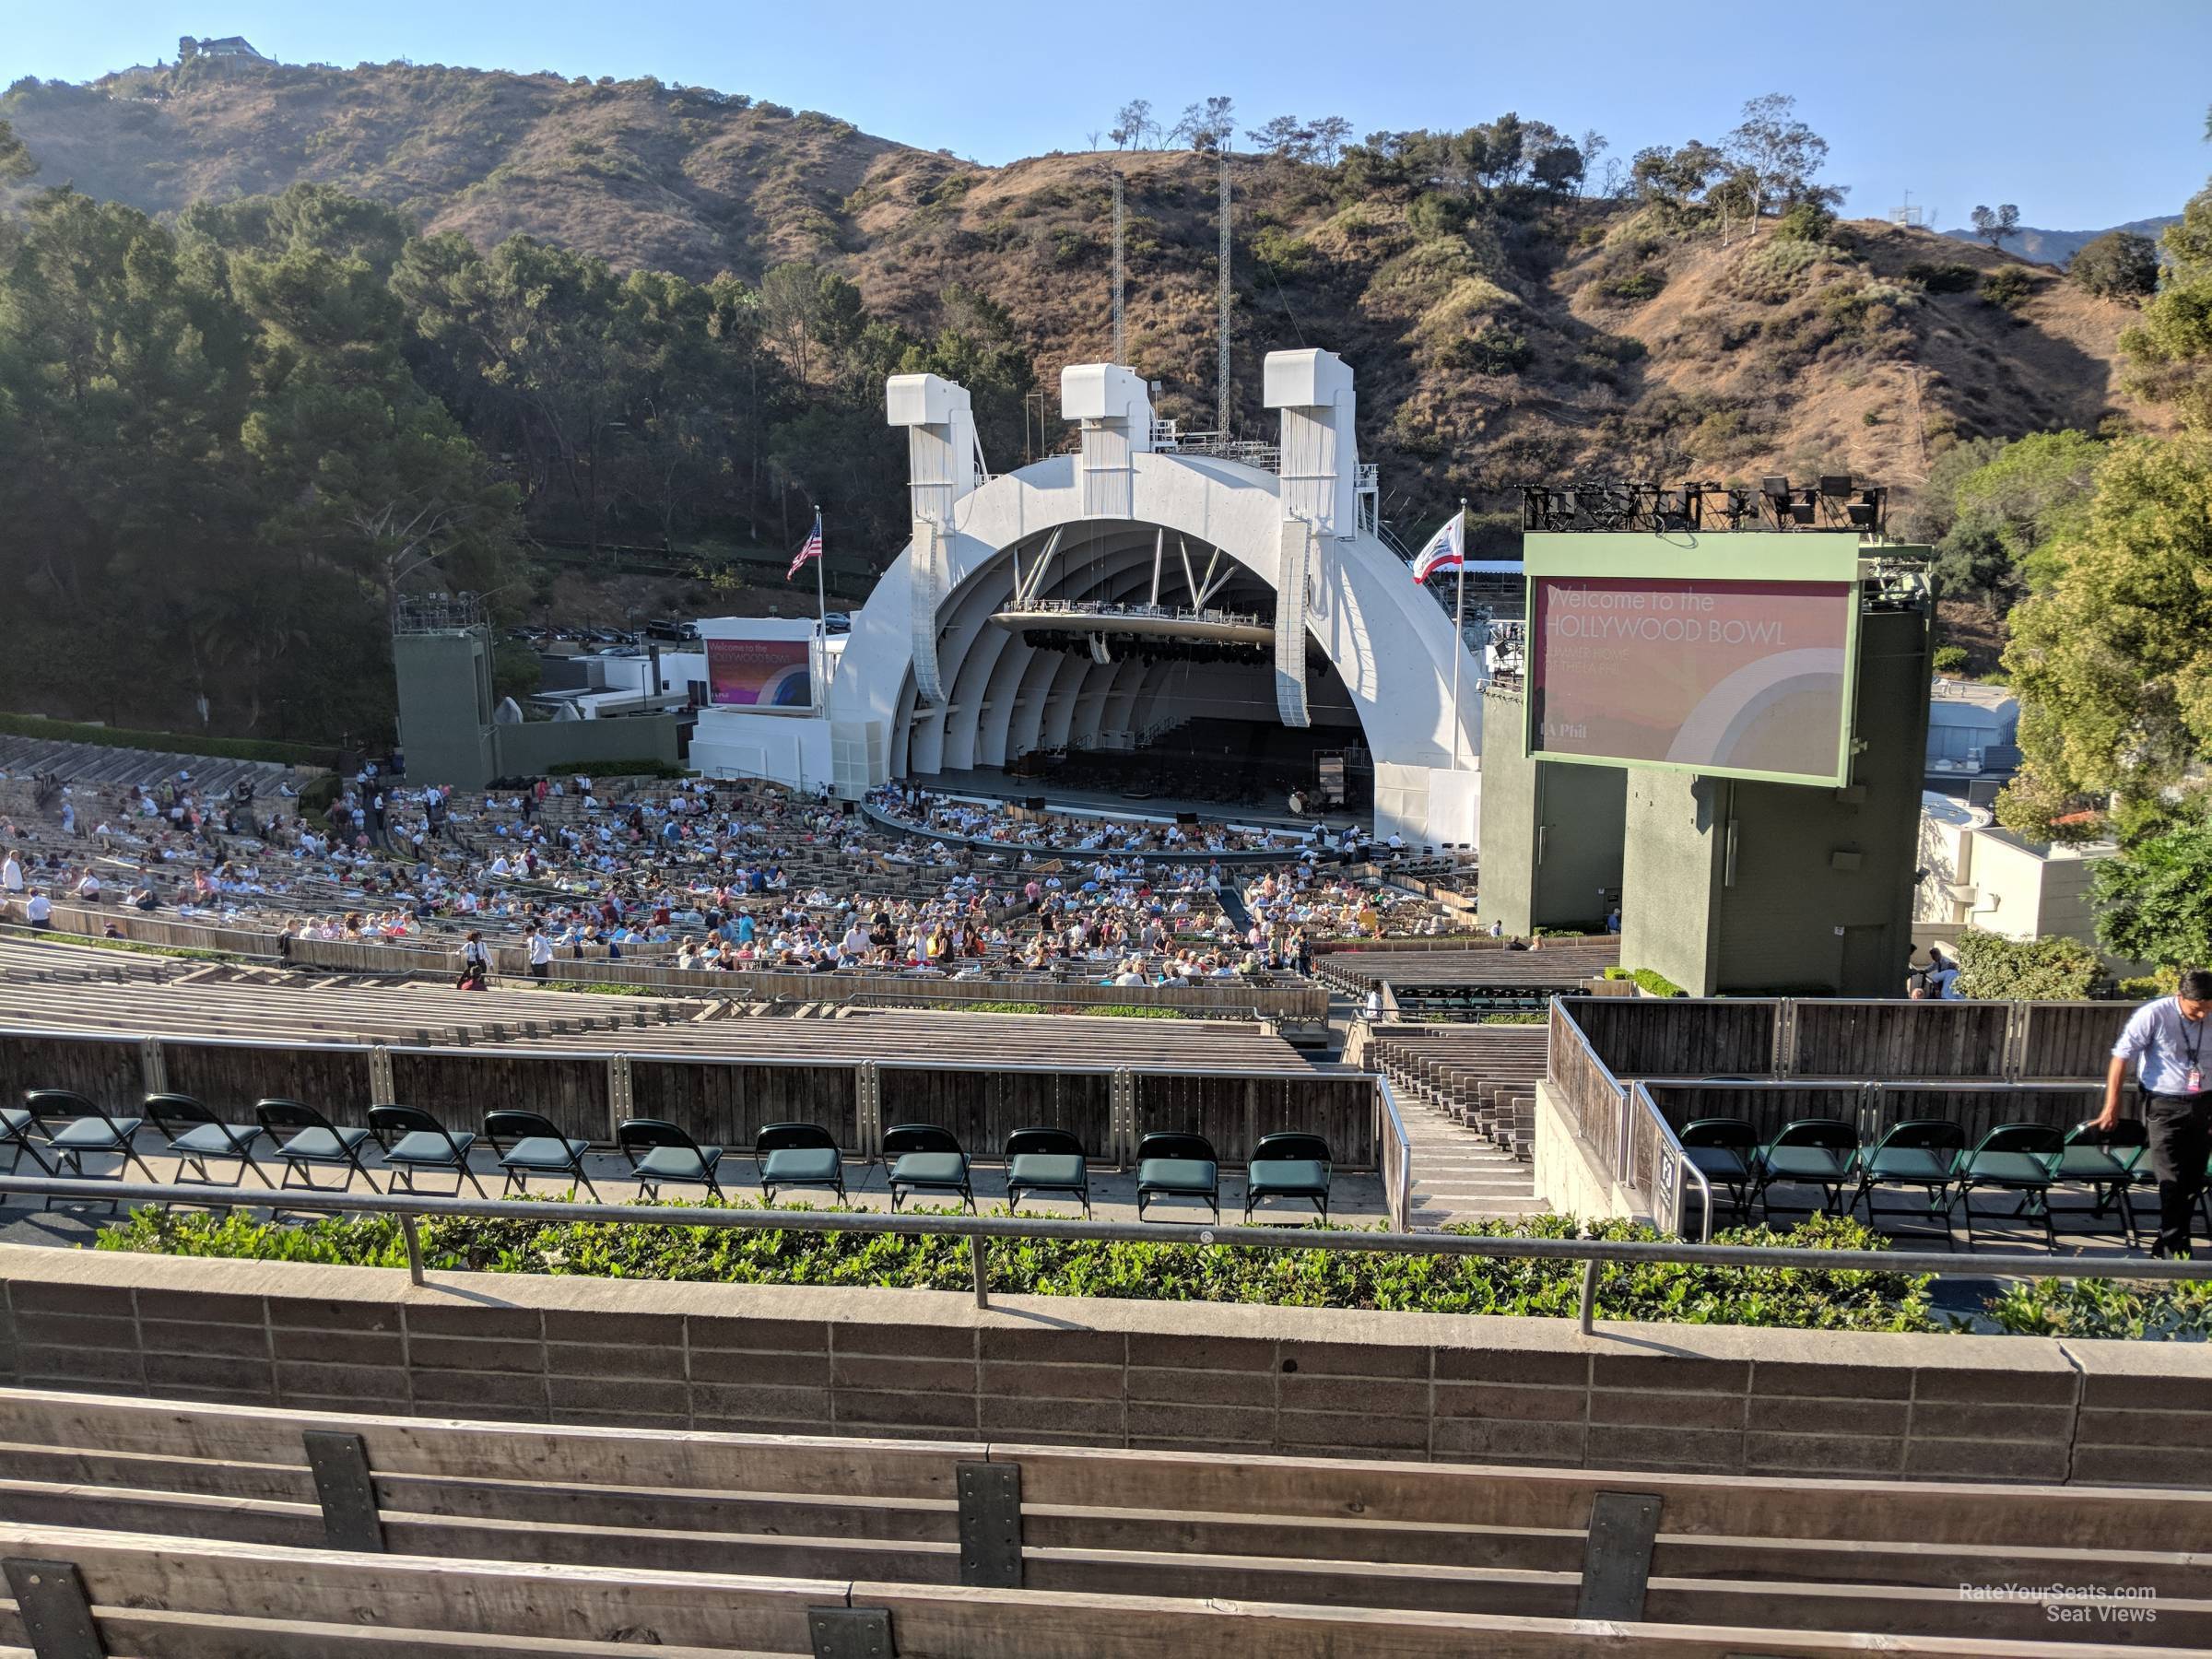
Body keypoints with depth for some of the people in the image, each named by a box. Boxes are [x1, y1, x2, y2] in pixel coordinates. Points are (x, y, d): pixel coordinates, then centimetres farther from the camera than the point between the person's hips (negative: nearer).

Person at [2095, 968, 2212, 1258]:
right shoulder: (2153, 1015, -14)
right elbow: (2121, 1058, -9)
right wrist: (2111, 1107, -8)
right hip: (2165, 1106, -4)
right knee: (2171, 1180, -4)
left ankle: (2174, 1244, 23)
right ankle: (2172, 1246, 7)